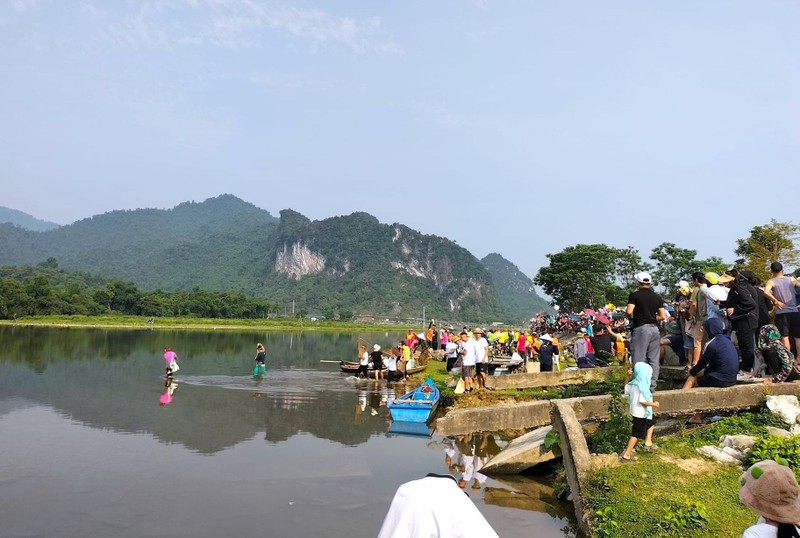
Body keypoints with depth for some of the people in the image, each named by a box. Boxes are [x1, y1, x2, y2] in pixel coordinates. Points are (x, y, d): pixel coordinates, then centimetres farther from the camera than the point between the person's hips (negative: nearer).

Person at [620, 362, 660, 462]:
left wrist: (629, 377, 12)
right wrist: (654, 404, -13)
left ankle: (648, 442, 33)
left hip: (635, 411, 9)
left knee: (651, 423, 30)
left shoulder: (633, 383, -1)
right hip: (640, 413, -9)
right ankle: (626, 455, 3)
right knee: (636, 434, -1)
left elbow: (626, 389, 17)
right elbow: (642, 401, -29)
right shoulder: (642, 387, -25)